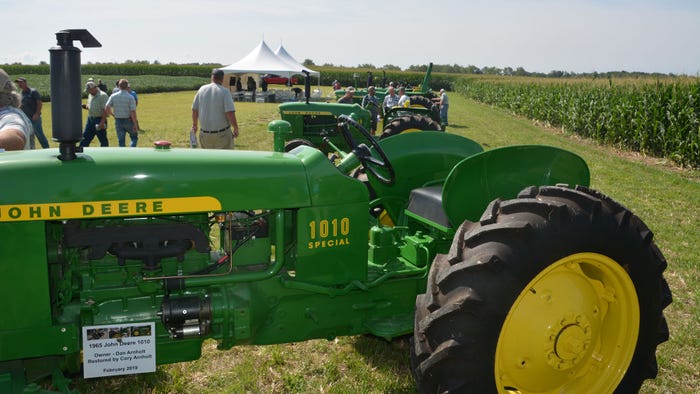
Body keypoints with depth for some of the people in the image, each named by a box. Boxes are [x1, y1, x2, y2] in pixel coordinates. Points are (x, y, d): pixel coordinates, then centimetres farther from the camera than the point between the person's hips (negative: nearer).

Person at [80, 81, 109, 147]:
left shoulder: (102, 95, -14)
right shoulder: (90, 95, 13)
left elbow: (105, 110, -18)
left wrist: (102, 122, -23)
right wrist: (86, 106, 1)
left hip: (99, 120, -8)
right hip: (90, 119, 8)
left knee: (103, 139, 1)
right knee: (85, 137, 9)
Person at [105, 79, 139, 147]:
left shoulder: (113, 96, -1)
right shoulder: (130, 97, -12)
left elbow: (107, 107, -6)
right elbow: (133, 112, -17)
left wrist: (112, 114, 13)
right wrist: (135, 124, -13)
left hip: (118, 121, 3)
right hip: (128, 121, -3)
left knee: (121, 141, 11)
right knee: (134, 137, 15)